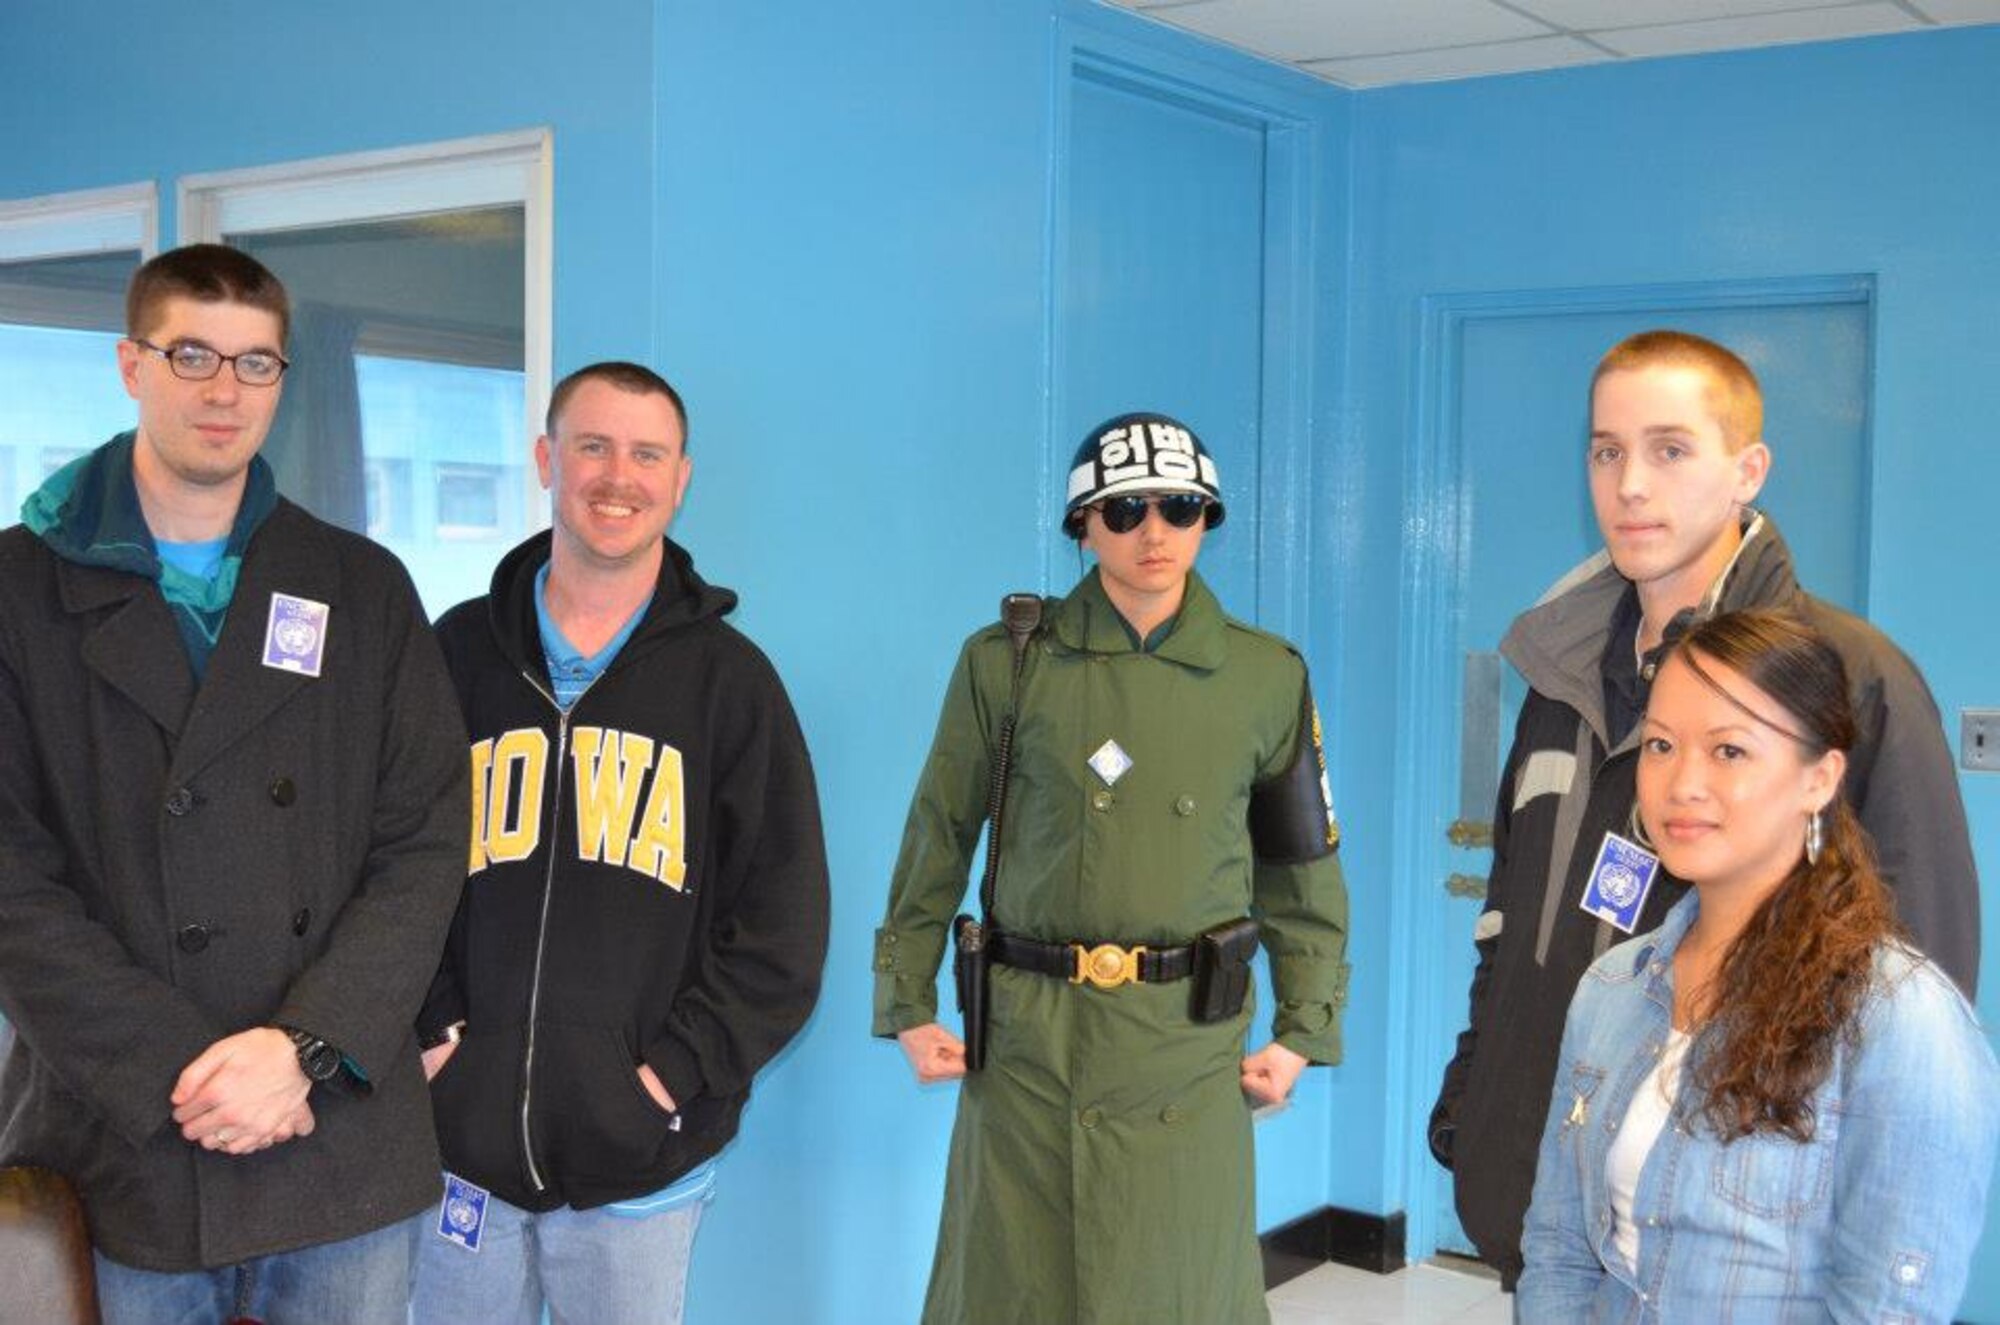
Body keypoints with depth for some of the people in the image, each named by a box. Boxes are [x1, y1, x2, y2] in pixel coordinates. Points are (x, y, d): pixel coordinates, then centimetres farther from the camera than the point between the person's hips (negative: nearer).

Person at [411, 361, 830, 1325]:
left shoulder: (727, 678, 2)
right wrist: (428, 1030, -5)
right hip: (463, 1141, 1)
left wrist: (680, 1068, -7)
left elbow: (783, 919, 1)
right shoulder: (459, 652, 4)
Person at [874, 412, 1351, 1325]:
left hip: (1189, 1046, 1)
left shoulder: (1267, 676, 3)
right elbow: (937, 843, 4)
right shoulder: (1006, 663, -2)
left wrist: (1304, 1033, 5)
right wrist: (908, 1007, 2)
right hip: (1028, 1042, 0)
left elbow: (1302, 865, 9)